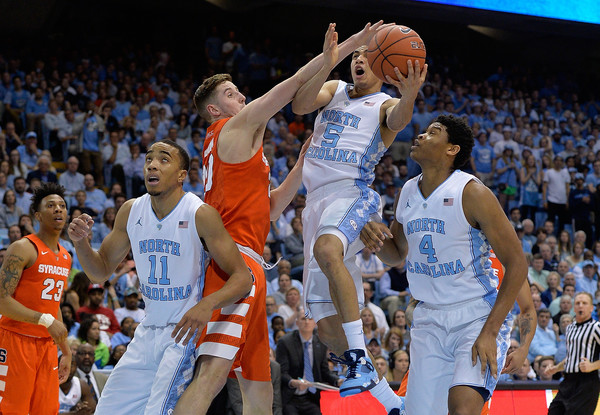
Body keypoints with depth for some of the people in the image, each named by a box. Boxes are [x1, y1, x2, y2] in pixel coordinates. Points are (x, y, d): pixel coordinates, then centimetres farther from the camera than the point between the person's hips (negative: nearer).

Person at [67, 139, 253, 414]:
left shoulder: (200, 215, -15)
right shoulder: (130, 211, 2)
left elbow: (242, 278, -16)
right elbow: (101, 272, 12)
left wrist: (208, 304, -35)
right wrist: (80, 242, -9)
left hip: (187, 331, -7)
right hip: (148, 333, 7)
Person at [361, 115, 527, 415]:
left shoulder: (472, 193, -15)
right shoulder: (408, 192, 5)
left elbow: (516, 265, -15)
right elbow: (396, 255, 21)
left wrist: (489, 333, -21)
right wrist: (376, 238, -4)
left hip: (479, 316, -6)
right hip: (429, 320, 6)